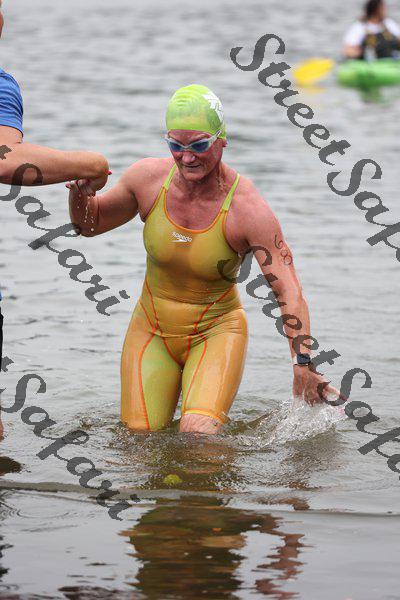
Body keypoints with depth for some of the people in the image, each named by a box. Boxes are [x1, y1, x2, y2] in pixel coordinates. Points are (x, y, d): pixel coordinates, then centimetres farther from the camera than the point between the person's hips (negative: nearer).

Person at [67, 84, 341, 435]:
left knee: (200, 434, -25)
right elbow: (90, 224, 8)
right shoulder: (148, 178, -11)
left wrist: (303, 367, -30)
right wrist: (81, 194, -15)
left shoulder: (248, 209, -21)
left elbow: (289, 292, -22)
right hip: (152, 333, 3)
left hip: (216, 332, -3)